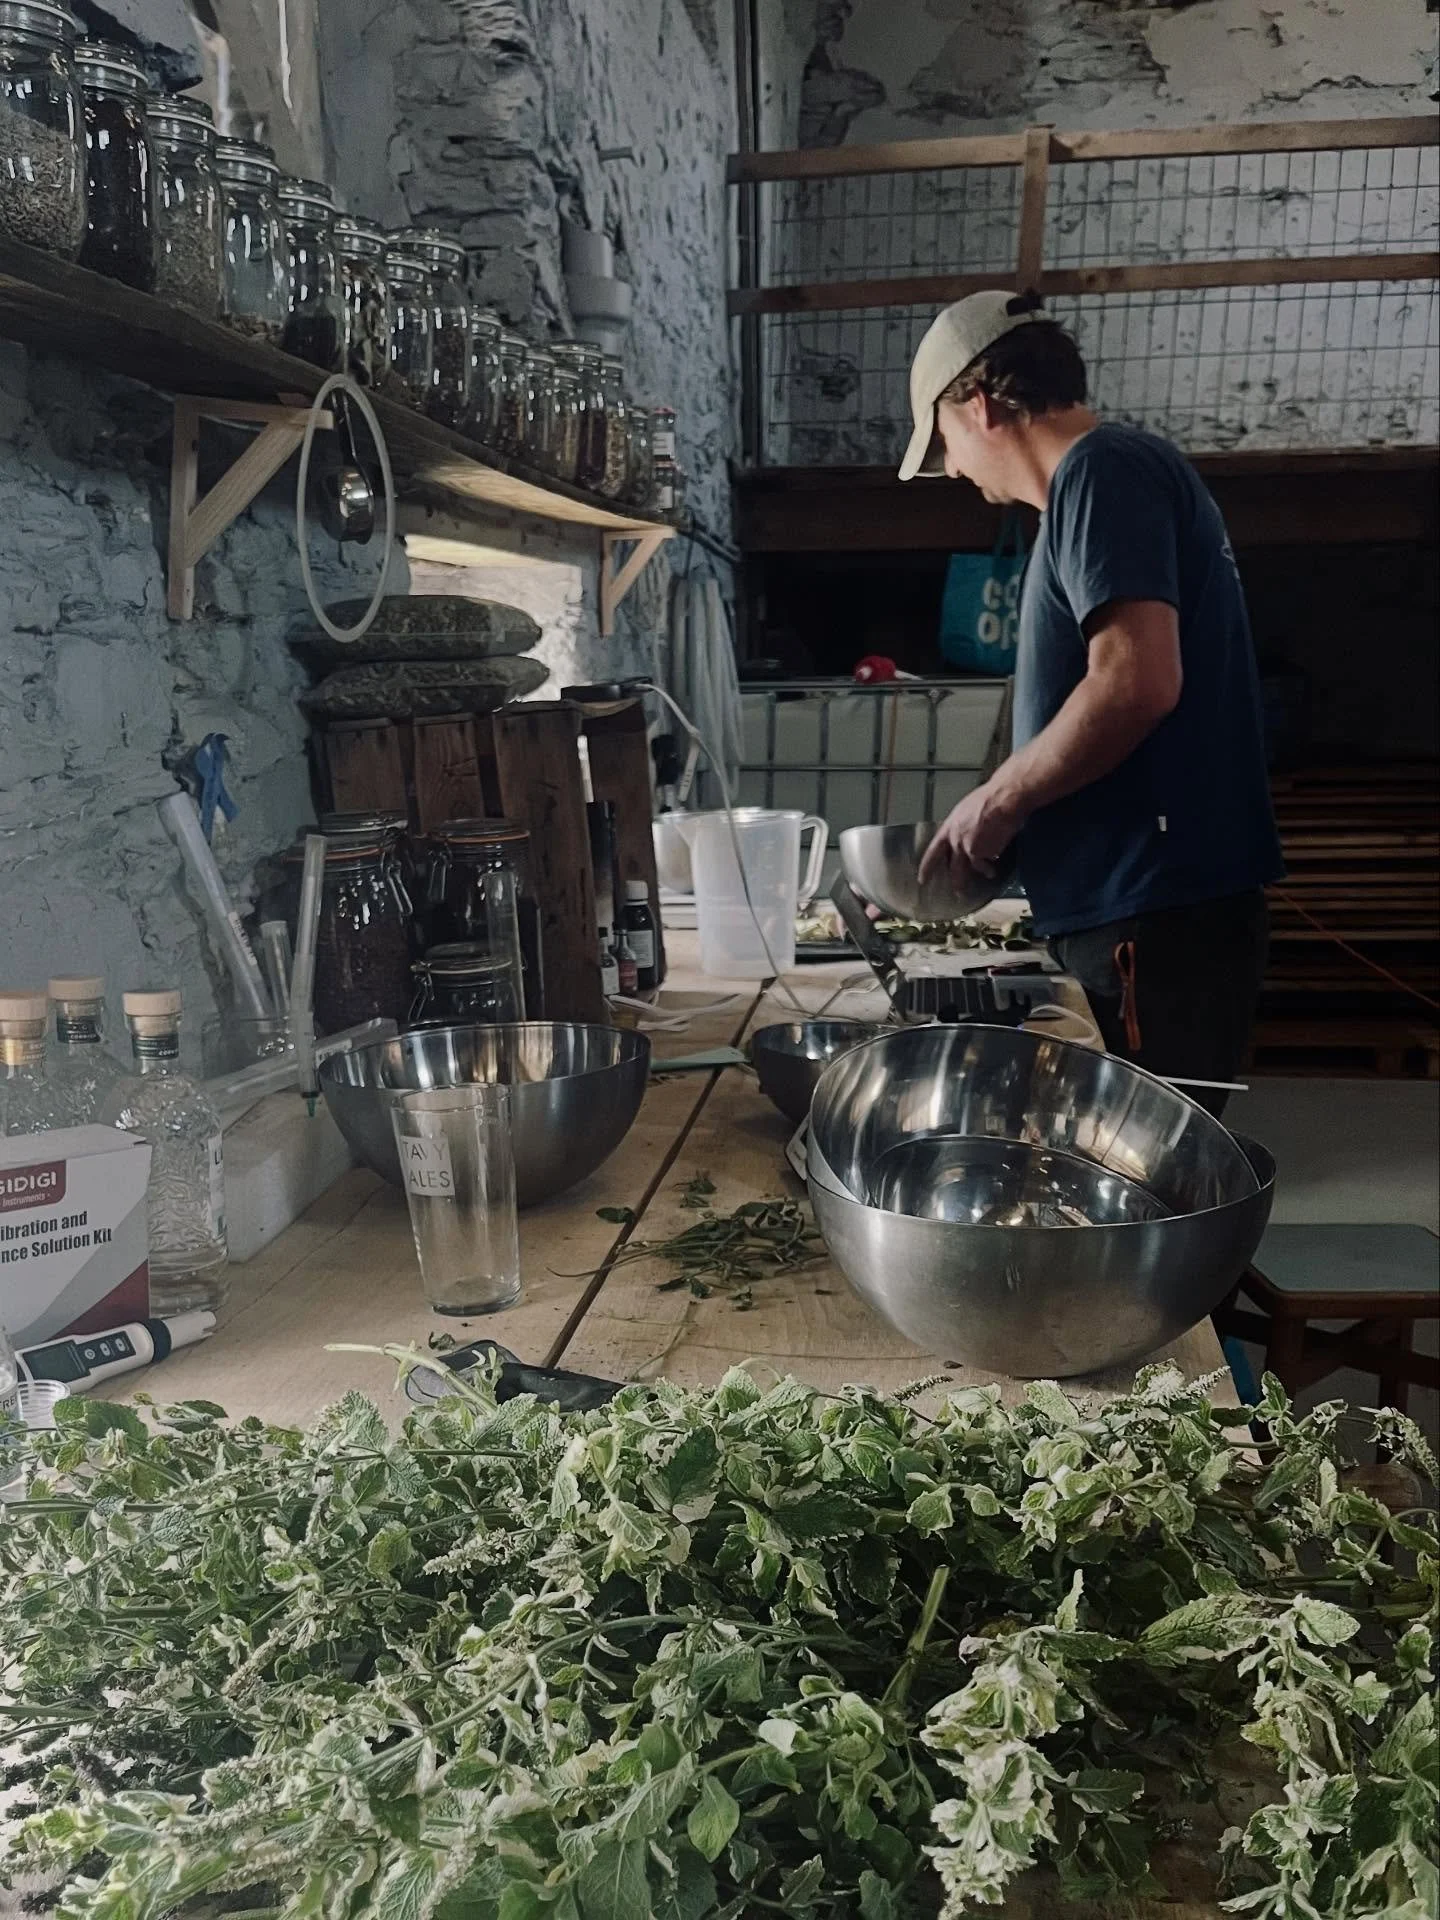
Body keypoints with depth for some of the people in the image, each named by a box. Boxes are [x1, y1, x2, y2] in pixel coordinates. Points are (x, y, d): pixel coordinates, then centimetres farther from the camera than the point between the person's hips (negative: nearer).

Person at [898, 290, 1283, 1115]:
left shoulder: (1104, 468, -9)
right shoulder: (1121, 474, 21)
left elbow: (1137, 681, -23)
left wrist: (998, 801, -11)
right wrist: (1014, 819, 19)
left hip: (1155, 914, -10)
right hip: (1148, 904, 10)